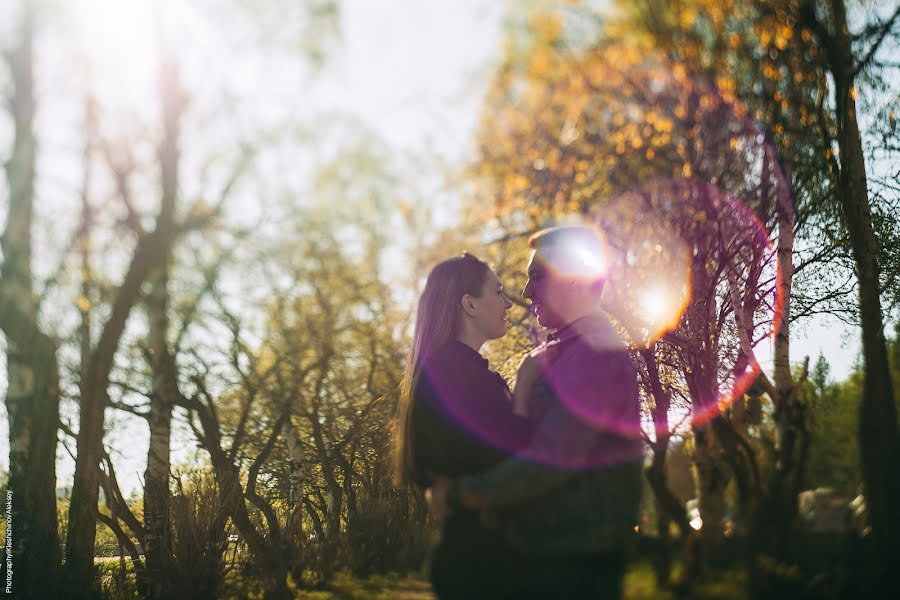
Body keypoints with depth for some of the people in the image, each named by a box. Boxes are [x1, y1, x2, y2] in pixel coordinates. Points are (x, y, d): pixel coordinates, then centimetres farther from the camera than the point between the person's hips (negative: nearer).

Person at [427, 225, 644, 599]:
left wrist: (459, 495, -16)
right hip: (536, 556, 9)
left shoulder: (597, 356, -18)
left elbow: (550, 461, -25)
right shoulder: (545, 358, 11)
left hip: (573, 569, -8)